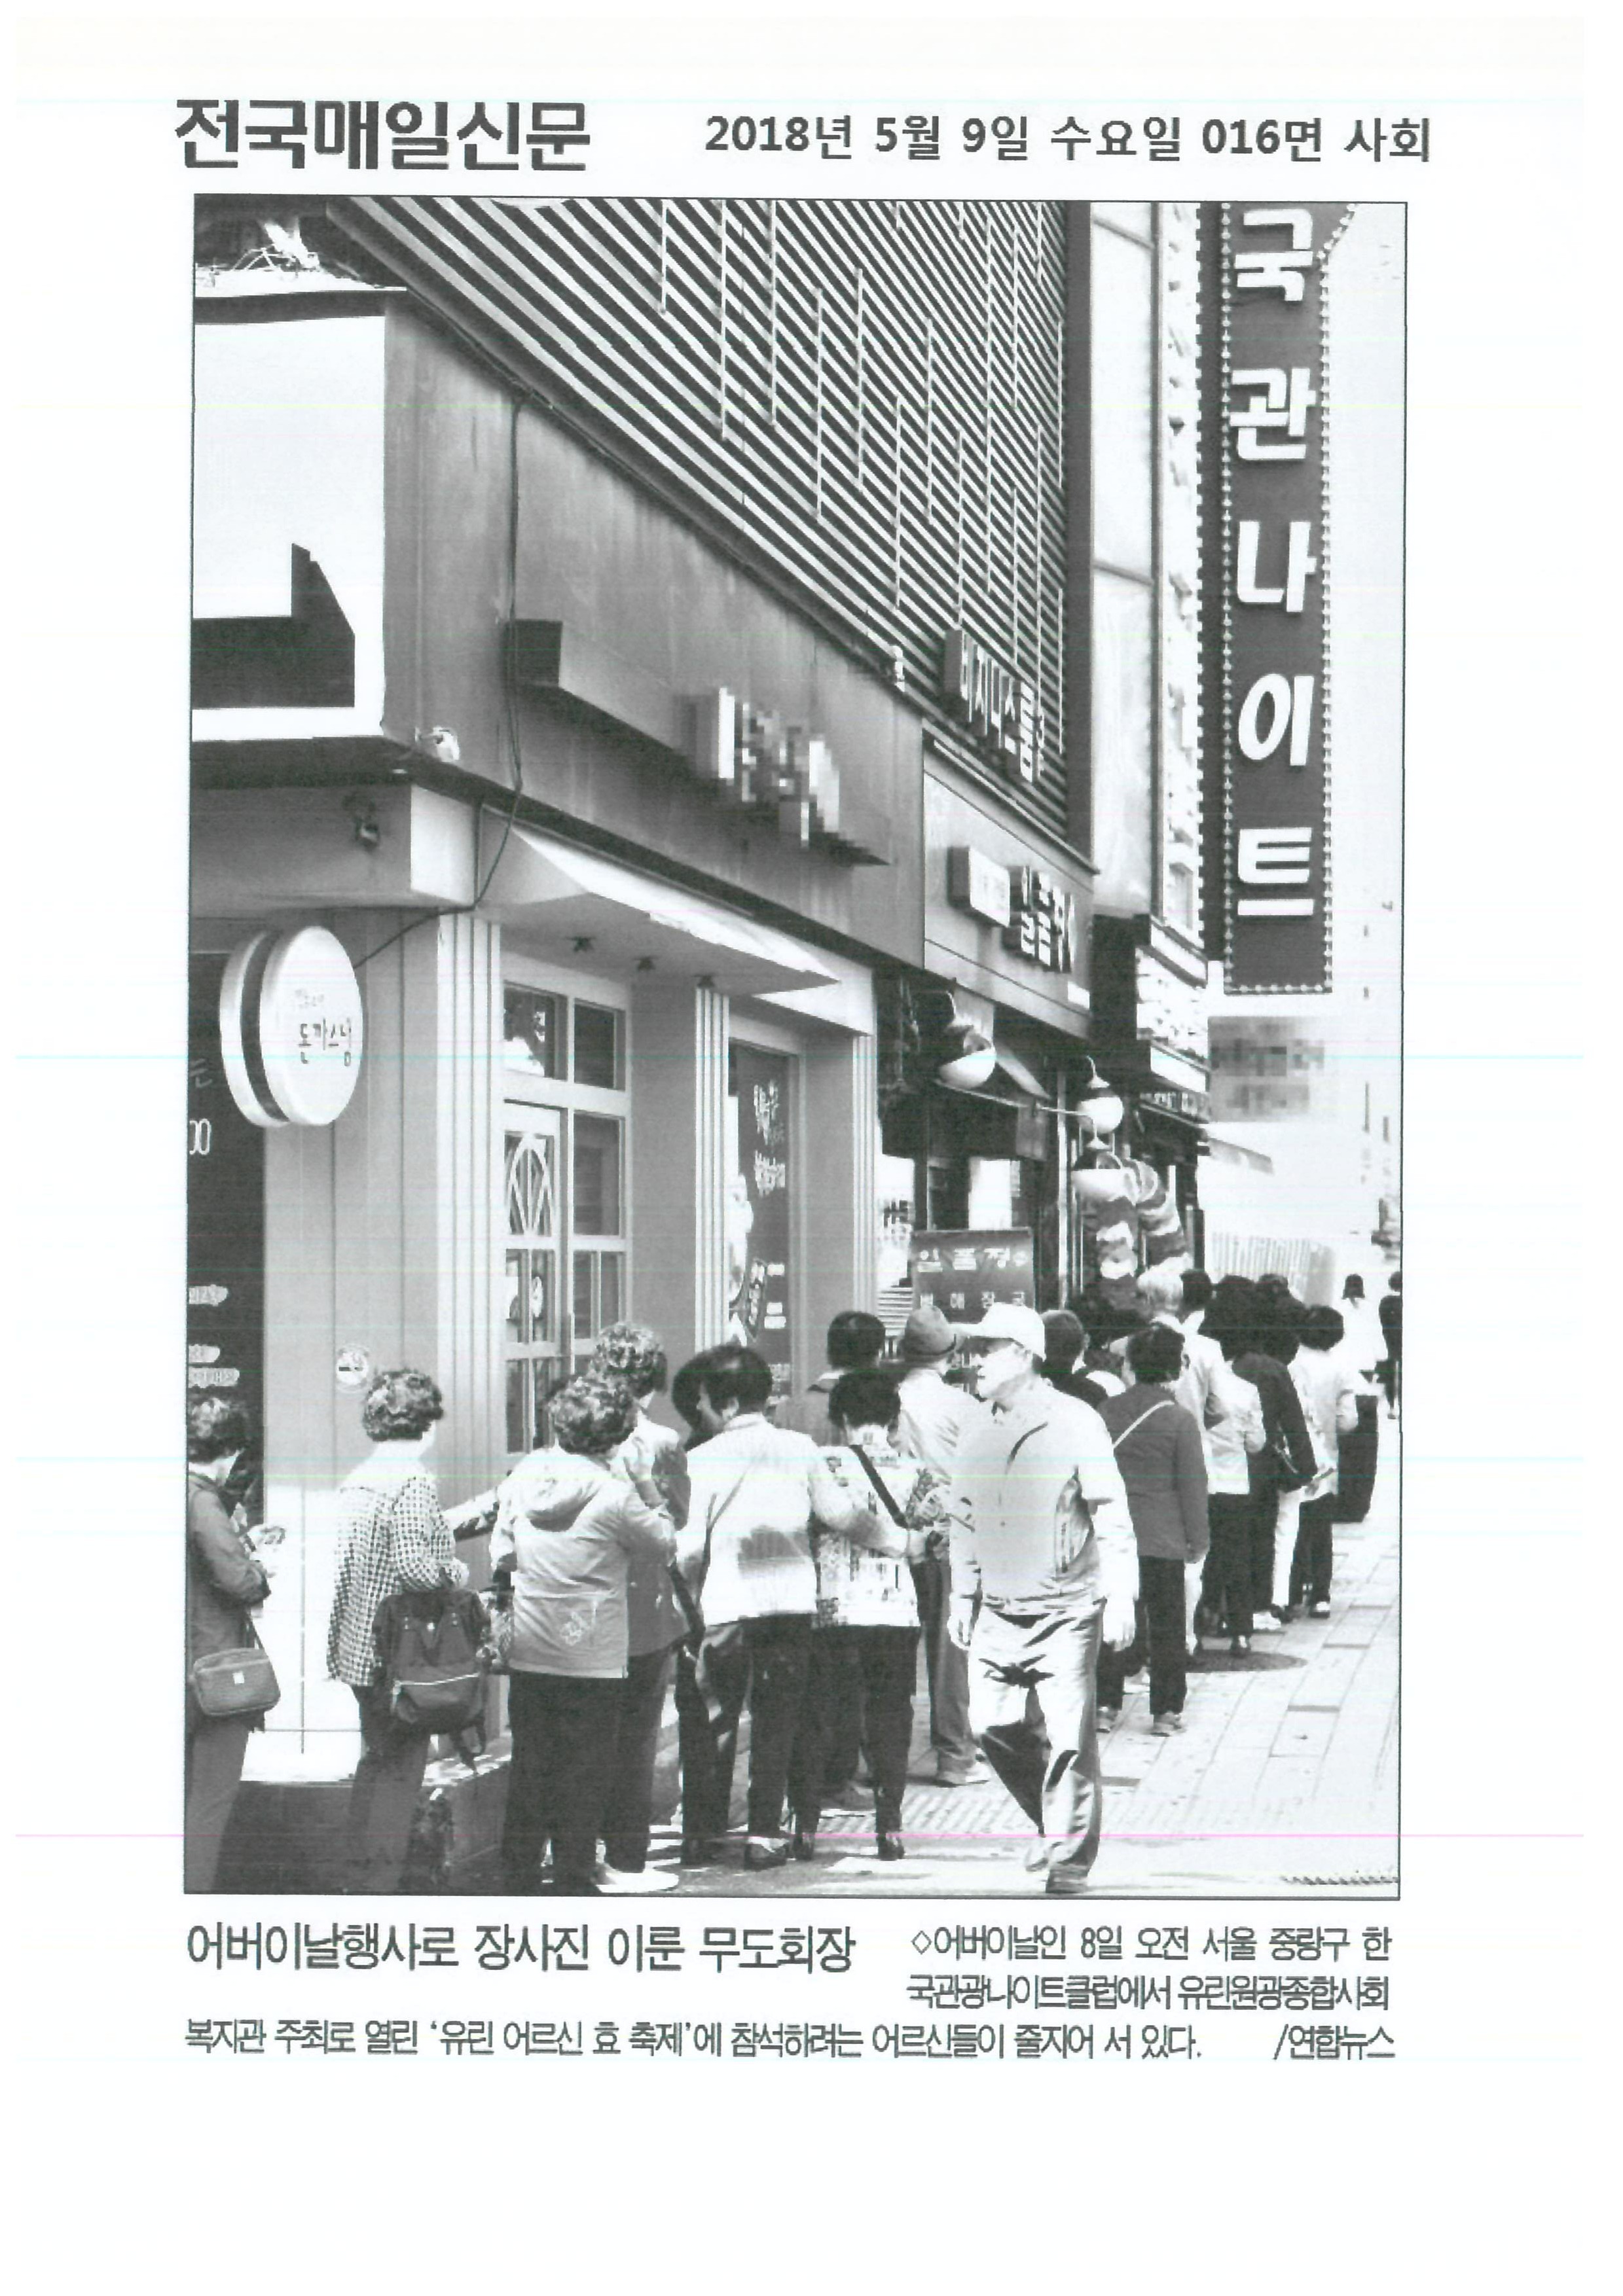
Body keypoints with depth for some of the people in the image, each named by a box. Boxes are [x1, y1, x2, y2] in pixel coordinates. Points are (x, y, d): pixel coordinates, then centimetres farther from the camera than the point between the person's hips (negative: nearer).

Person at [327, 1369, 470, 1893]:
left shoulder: (356, 1481, 8)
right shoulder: (413, 1481, -17)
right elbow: (413, 1563, -25)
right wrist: (457, 1571, -8)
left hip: (358, 1648, 8)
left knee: (376, 1760, 20)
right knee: (400, 1770, 1)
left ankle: (358, 1875, 27)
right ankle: (380, 1885, 3)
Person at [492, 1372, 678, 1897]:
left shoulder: (523, 1475, 2)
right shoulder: (615, 1493, -15)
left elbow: (501, 1555, 9)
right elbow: (665, 1547, -2)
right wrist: (646, 1485, 2)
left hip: (527, 1653, 5)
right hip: (592, 1657, -5)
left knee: (529, 1769, 13)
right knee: (583, 1774, 5)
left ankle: (517, 1877, 18)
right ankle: (573, 1883, 9)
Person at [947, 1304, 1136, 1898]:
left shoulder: (1075, 1424, -8)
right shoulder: (978, 1434, 9)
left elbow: (1112, 1515, -8)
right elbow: (964, 1519, 18)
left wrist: (1121, 1597, -12)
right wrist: (963, 1595, 15)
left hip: (1066, 1610, -5)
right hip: (998, 1614, 5)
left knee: (1069, 1739, -5)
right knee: (994, 1725, 2)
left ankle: (1069, 1860, 9)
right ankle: (1052, 1822, 28)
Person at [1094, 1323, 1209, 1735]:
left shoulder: (1106, 1411, -2)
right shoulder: (1181, 1421, -11)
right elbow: (1192, 1485, -7)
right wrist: (1197, 1540, 4)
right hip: (1163, 1537, -3)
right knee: (1167, 1625, 7)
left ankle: (1106, 1704, 13)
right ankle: (1166, 1710, 12)